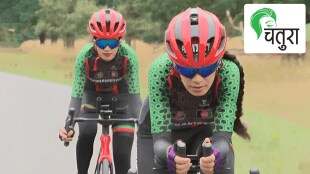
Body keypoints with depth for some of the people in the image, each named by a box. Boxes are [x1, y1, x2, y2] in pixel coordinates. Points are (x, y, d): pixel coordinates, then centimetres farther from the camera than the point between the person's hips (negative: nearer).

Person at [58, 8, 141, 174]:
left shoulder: (128, 55, -32)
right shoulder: (85, 56, -32)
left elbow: (134, 92, -30)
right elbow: (76, 94, -32)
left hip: (119, 94, 0)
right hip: (93, 93, 0)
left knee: (123, 139, -17)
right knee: (86, 133, -24)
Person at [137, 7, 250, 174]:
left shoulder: (229, 72, -35)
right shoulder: (160, 70, -37)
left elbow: (223, 134, -38)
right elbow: (160, 137, -39)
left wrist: (214, 155, -63)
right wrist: (170, 155, -64)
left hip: (205, 132, 1)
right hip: (158, 130, 0)